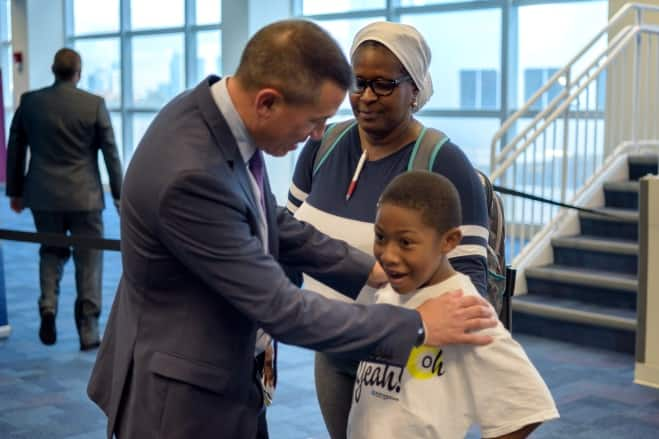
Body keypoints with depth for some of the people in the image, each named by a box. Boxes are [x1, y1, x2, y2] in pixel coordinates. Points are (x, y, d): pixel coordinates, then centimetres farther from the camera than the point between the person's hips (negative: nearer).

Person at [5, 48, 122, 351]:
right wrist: (119, 195, 5)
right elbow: (110, 153, -4)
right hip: (84, 196, -2)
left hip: (42, 195, 3)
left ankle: (48, 307, 1)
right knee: (88, 263, 6)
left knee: (51, 252, 22)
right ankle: (88, 333, 7)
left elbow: (14, 150, 7)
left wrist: (15, 191, 18)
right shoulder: (94, 104, -7)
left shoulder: (29, 102, 0)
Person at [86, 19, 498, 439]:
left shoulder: (215, 111, -7)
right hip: (178, 394, -8)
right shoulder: (192, 176, -33)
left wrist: (369, 269, 4)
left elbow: (270, 223, 9)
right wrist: (417, 326, -20)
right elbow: (281, 309, -27)